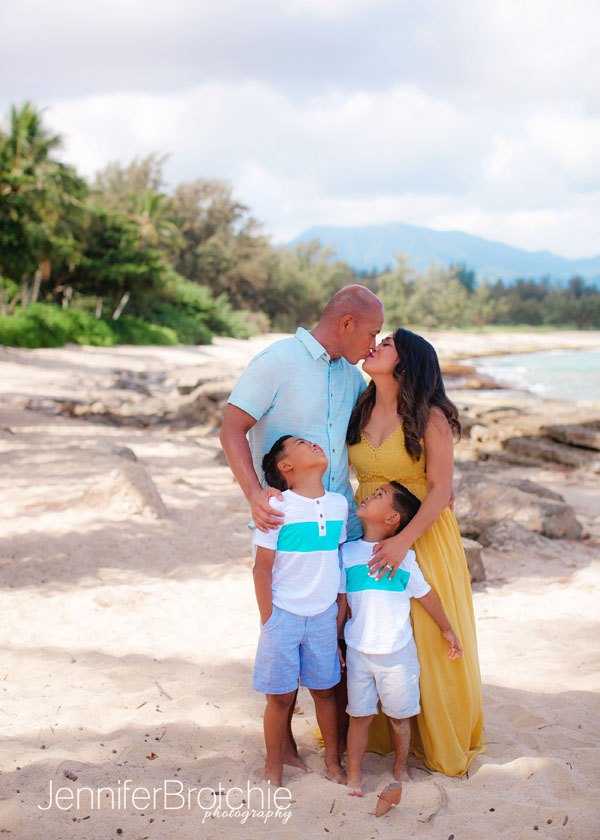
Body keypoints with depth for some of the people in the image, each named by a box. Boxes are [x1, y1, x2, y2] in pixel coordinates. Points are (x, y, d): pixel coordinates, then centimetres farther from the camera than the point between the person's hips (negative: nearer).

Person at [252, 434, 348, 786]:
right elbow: (263, 567, -9)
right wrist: (268, 623, -9)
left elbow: (340, 564, 11)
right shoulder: (278, 507, -13)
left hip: (324, 615, 4)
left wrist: (340, 619, 12)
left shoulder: (339, 503, 3)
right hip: (284, 613, -4)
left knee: (325, 689, 14)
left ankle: (333, 761, 32)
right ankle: (274, 768, 24)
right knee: (281, 695, 6)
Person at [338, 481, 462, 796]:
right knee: (360, 715, 6)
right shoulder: (347, 552, 2)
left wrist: (447, 630, 18)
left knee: (399, 715, 11)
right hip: (358, 652, 0)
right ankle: (354, 774, 21)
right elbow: (341, 602, 7)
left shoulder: (404, 556, -2)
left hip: (398, 652, 0)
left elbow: (425, 594, 9)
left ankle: (401, 768, 31)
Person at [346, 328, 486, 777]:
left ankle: (442, 739, 22)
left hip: (423, 534, -5)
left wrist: (403, 541, -25)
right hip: (368, 536, 5)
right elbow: (351, 476, 10)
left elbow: (441, 489, -15)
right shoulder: (360, 412, 4)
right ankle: (377, 731, 27)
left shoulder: (431, 418, -12)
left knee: (428, 635, 2)